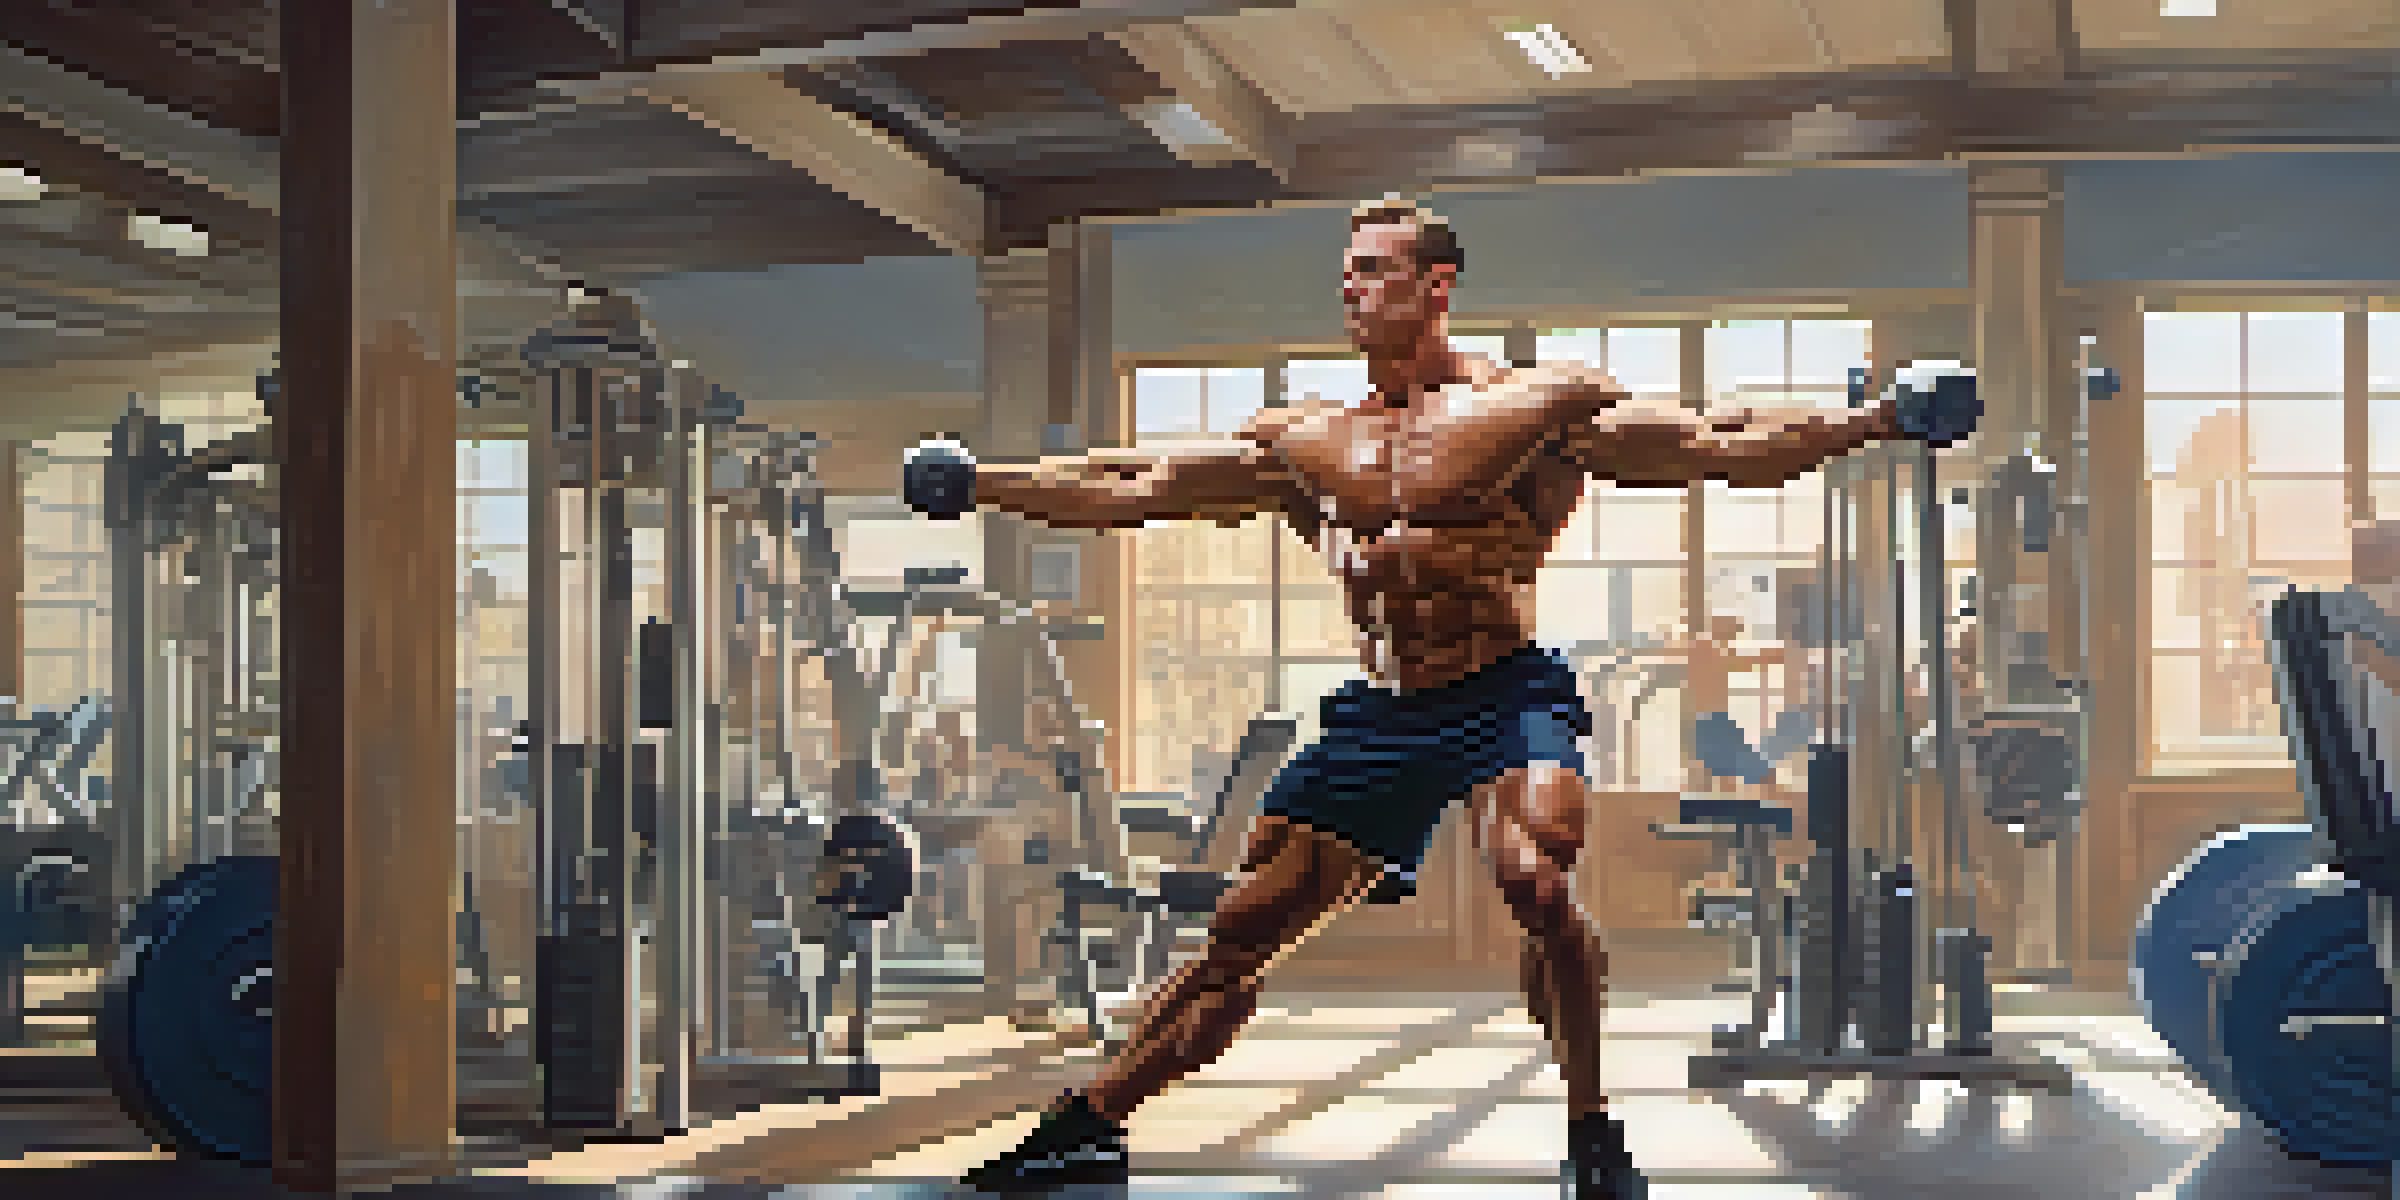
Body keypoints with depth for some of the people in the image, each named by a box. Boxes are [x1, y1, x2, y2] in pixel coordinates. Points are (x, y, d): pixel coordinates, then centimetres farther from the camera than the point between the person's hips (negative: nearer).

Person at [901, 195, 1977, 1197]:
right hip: (1378, 712, 5)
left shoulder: (1540, 407, -3)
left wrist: (1878, 419, -19)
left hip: (1507, 696, -4)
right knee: (1240, 931, 7)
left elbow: (1714, 446, -9)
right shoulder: (1306, 443, 10)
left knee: (1535, 879, -30)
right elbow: (1126, 490, 14)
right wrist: (976, 483, 10)